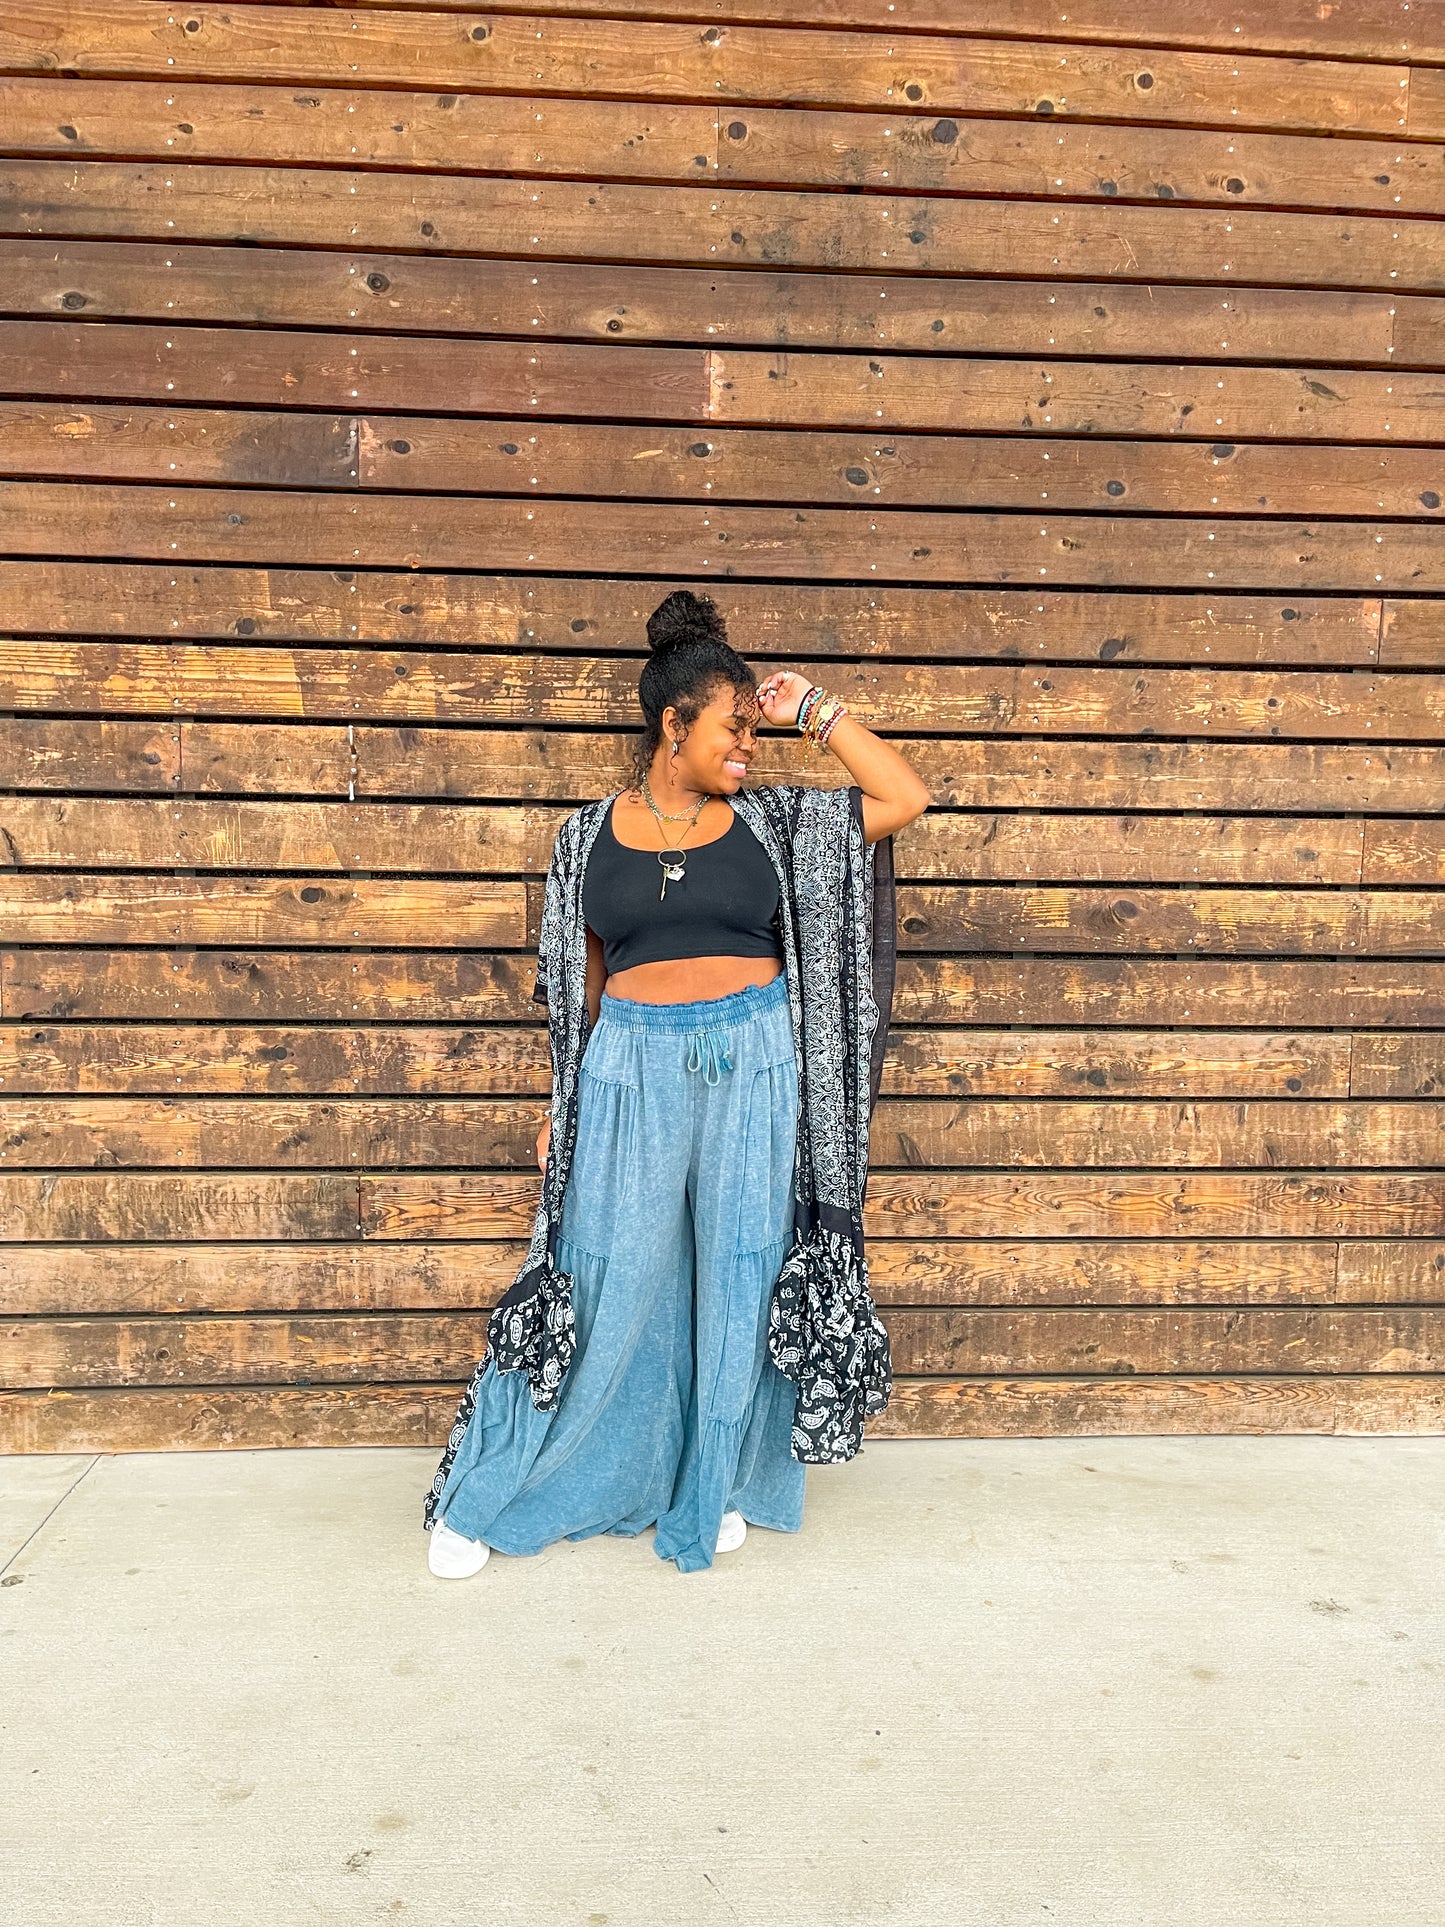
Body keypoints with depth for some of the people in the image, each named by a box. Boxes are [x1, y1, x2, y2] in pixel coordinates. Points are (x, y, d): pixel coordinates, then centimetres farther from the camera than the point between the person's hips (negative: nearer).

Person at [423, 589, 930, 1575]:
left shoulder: (773, 821, 4)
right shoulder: (590, 835, 3)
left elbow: (908, 797, 2)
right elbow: (579, 978, 9)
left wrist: (813, 708, 0)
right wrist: (564, 1104, 7)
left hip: (753, 1070, 1)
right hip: (633, 1069, -1)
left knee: (738, 1280, 10)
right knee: (605, 1287, 4)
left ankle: (712, 1489, 31)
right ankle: (484, 1494, 23)